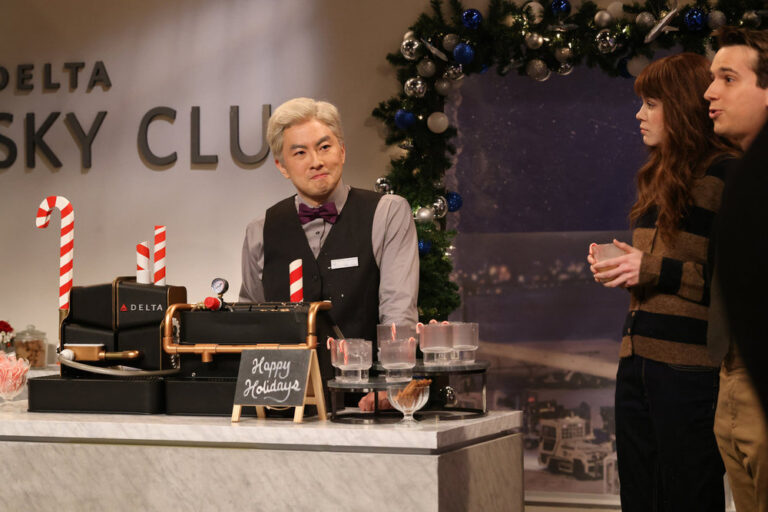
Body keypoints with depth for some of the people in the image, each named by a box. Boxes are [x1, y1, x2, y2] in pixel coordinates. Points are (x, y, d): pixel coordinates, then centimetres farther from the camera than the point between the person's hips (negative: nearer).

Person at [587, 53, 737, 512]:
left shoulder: (727, 174, -9)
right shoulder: (660, 177, 18)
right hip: (637, 363, 8)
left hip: (690, 370, -8)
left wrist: (657, 271, -17)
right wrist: (619, 264, 6)